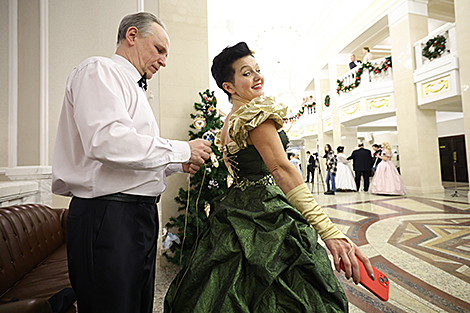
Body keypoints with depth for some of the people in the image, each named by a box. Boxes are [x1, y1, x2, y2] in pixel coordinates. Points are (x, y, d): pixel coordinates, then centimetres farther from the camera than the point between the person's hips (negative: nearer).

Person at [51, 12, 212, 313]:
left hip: (139, 214, 9)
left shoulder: (134, 89, 22)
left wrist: (179, 165, 8)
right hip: (107, 217, -9)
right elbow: (107, 142, -25)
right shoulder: (99, 70, -5)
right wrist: (181, 150, -16)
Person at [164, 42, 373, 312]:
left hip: (236, 205, 10)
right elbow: (282, 170, -27)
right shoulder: (257, 112, -16)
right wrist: (330, 232, -30)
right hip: (266, 212, -10)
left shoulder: (229, 122, 14)